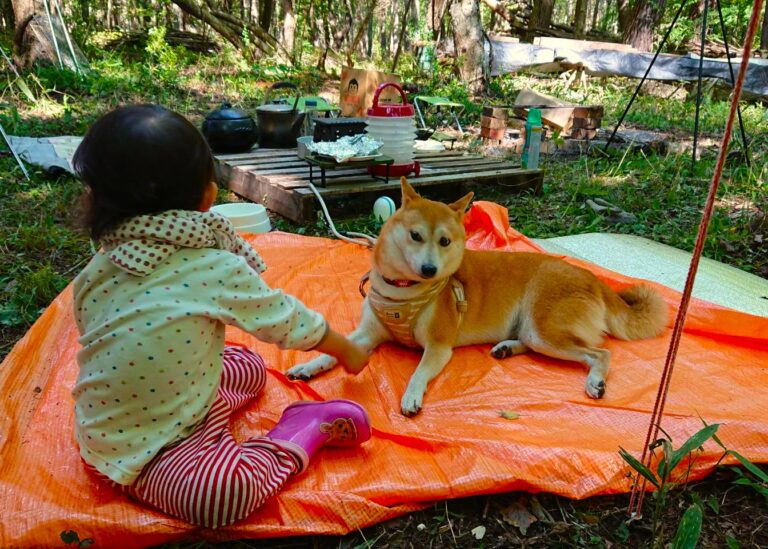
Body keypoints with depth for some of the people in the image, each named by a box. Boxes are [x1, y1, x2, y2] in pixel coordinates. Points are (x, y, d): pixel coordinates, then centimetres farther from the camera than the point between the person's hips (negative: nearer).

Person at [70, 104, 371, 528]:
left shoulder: (94, 273, -7)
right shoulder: (217, 268, -23)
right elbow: (288, 322, -9)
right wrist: (347, 350, 8)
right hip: (145, 455, -7)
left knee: (249, 365, 19)